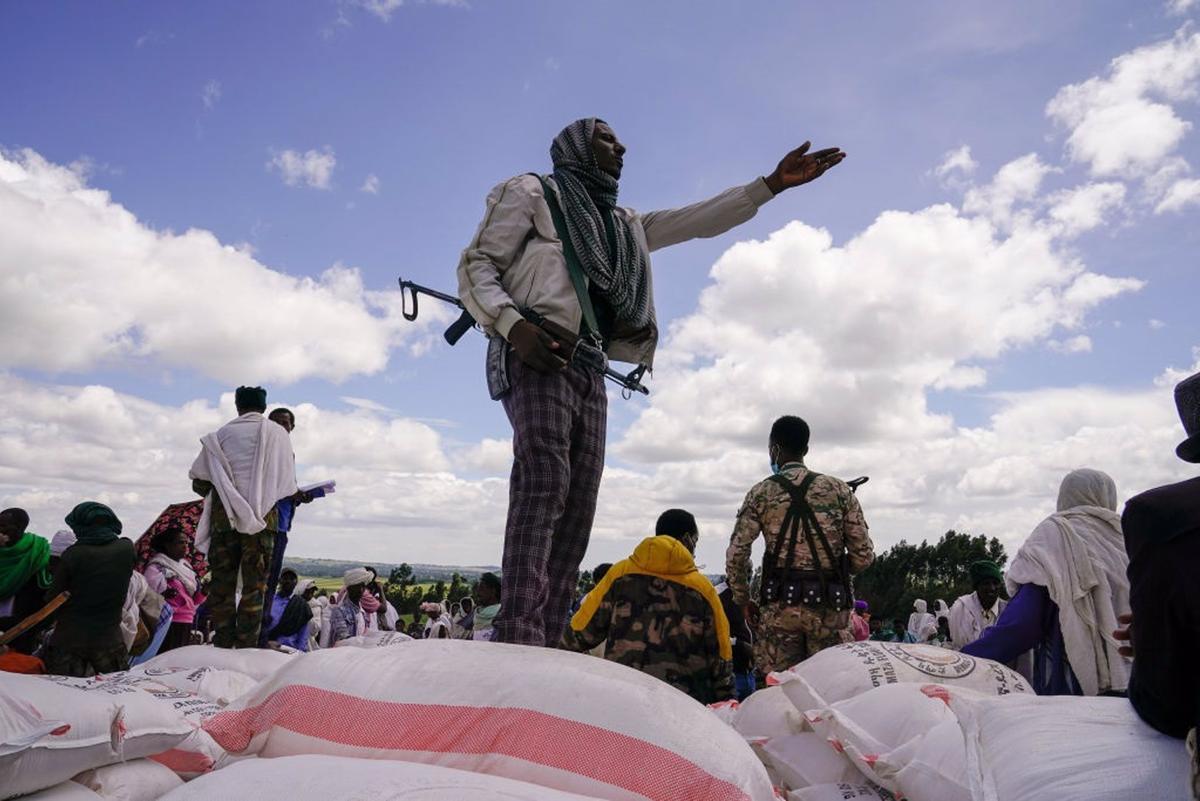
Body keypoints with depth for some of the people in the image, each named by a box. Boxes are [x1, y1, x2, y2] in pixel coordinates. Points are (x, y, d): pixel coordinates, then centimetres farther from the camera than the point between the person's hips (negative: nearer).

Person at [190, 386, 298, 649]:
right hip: (262, 517, -1)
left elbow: (199, 481, 5)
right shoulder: (278, 433, 7)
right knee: (255, 586, 1)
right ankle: (246, 647, -4)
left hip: (224, 516, 1)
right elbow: (288, 485, 6)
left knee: (221, 583, 6)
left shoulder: (221, 434, 7)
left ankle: (222, 646, 4)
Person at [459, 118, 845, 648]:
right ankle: (518, 641, -29)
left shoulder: (624, 225, 31)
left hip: (589, 369, 7)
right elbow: (476, 265, 2)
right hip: (536, 356, -7)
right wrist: (513, 325, -17)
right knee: (543, 483, -24)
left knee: (576, 509, -2)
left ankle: (545, 649, -2)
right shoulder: (531, 193, 11)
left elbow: (696, 221, 27)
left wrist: (771, 184, 19)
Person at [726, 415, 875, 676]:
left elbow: (735, 555, -3)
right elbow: (863, 556, 2)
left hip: (779, 606, 0)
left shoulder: (761, 493, 2)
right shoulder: (839, 489, 5)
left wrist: (743, 600, 10)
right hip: (829, 606, 1)